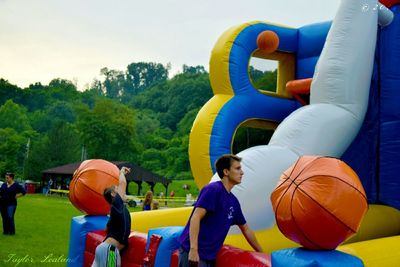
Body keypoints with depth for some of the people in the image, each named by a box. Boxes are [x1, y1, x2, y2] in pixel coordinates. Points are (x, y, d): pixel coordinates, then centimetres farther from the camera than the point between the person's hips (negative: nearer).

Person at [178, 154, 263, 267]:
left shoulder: (233, 201, 11)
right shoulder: (213, 189, -12)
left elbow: (246, 229, 21)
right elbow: (196, 217, -21)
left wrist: (261, 253, 25)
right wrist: (193, 249, -28)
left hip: (210, 256, 8)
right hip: (194, 253, -8)